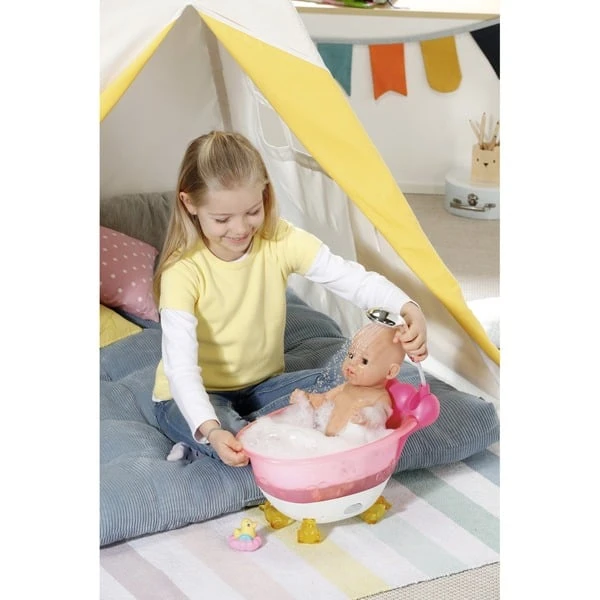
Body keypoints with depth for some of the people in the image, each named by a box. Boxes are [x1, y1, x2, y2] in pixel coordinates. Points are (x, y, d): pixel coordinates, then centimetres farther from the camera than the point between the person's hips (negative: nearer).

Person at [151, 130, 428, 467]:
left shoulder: (281, 241, -13)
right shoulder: (183, 270, -24)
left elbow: (354, 278, -20)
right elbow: (181, 366, -30)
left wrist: (410, 310, -39)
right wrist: (210, 430, -47)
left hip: (262, 386, 5)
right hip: (196, 398, -5)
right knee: (225, 433, -39)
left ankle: (244, 432, -17)